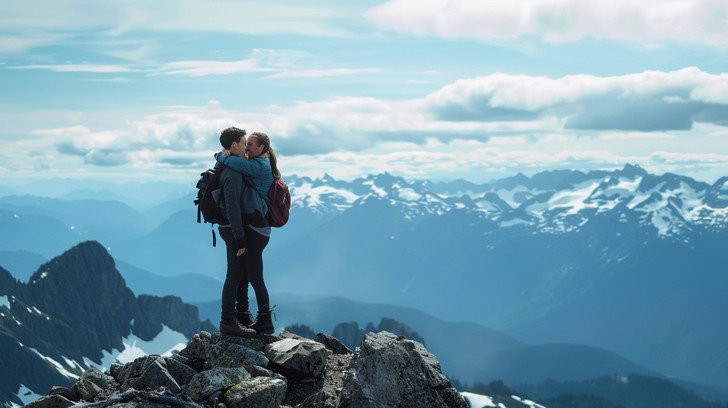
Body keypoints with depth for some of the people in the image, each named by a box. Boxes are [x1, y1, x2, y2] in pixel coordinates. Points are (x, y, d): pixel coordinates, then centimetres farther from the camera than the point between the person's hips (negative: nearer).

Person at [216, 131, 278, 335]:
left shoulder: (260, 166, -15)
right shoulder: (255, 164, 17)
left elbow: (236, 163, -29)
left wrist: (223, 157, -9)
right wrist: (226, 156, -6)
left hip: (255, 230, -10)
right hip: (249, 227, 10)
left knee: (254, 276, -5)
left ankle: (265, 322, 3)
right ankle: (242, 317, 25)